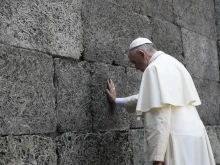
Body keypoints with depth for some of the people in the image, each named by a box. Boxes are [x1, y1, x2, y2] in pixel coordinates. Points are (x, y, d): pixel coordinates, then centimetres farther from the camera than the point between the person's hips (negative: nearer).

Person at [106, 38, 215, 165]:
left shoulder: (156, 67, -11)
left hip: (180, 140, -9)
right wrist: (116, 101, 40)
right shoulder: (171, 63, 20)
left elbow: (160, 116, -21)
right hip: (191, 136, 10)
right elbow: (149, 98, 31)